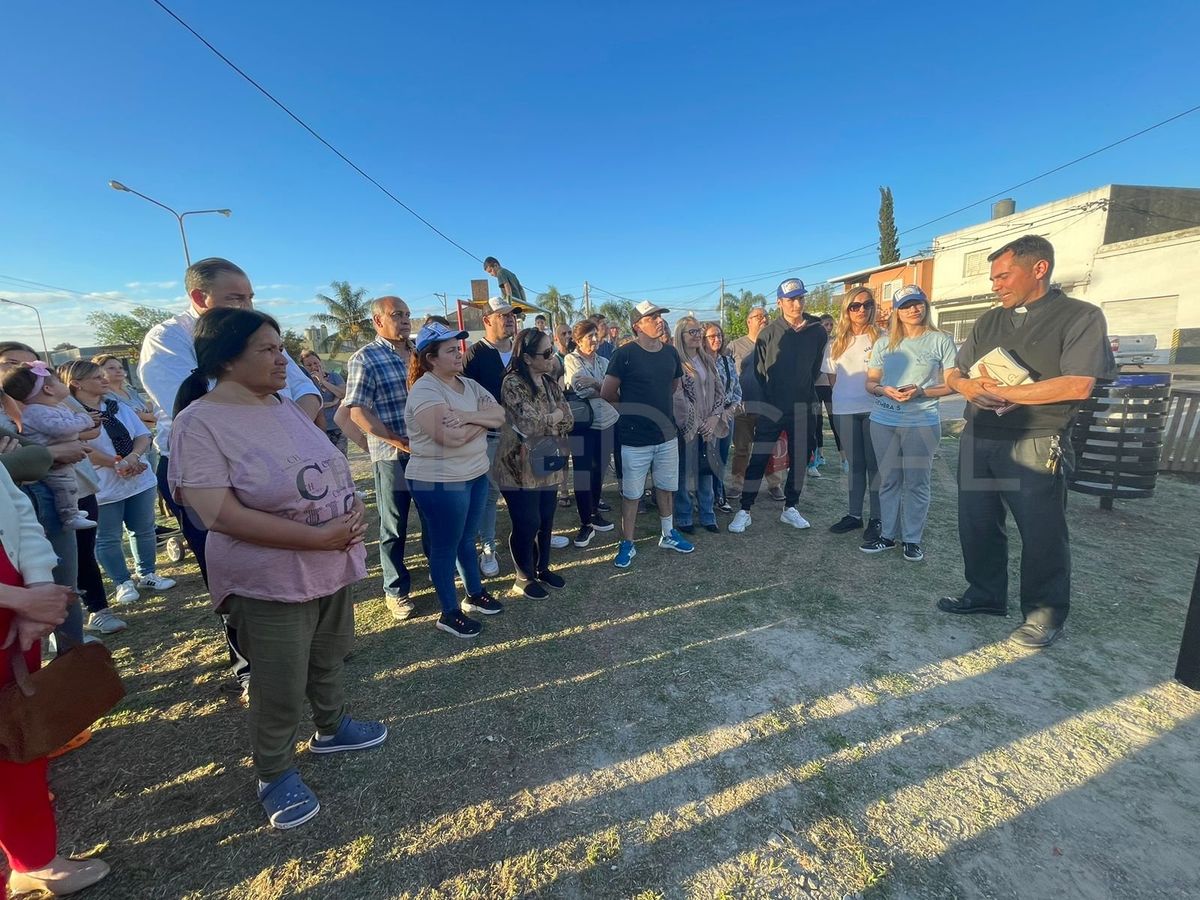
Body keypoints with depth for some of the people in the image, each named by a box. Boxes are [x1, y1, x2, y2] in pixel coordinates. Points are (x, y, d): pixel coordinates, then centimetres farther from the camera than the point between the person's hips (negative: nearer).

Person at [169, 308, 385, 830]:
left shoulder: (287, 408, 4)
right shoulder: (200, 423, -16)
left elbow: (332, 471, 11)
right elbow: (221, 514, -24)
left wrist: (354, 510, -9)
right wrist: (317, 536, -24)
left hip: (335, 567, 7)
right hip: (270, 583, -6)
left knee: (329, 661, 24)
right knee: (279, 690, 11)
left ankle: (332, 728, 49)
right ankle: (275, 773, 36)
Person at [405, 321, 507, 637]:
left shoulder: (469, 385, 8)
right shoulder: (425, 390, -18)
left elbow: (500, 415, -4)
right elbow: (452, 436, -30)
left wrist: (467, 416, -21)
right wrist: (482, 421, -12)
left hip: (476, 474, 8)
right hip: (440, 482, -8)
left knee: (467, 539, 21)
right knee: (445, 546, 7)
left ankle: (475, 594, 38)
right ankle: (449, 612, 23)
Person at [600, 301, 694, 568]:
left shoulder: (670, 353, 4)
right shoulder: (625, 354, -13)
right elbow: (607, 394, -9)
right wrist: (630, 411, 4)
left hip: (666, 434, 5)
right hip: (635, 438, -5)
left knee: (666, 486, 17)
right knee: (631, 493, 6)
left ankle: (668, 534, 35)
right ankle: (627, 544, 20)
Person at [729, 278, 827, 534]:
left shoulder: (818, 332, 3)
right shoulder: (769, 333, -4)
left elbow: (816, 369, 13)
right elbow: (759, 372, 0)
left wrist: (806, 394, 9)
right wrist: (768, 400, -1)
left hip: (801, 408, 3)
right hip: (772, 407, -3)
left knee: (799, 459, 10)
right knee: (758, 459, -3)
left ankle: (790, 508, 24)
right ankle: (744, 511, 5)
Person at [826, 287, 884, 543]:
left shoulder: (881, 337, -1)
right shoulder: (836, 342, 9)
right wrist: (844, 395, 5)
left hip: (874, 409, -3)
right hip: (845, 411, 3)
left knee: (874, 463, 1)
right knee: (854, 463, 11)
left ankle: (876, 518, 10)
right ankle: (854, 514, 20)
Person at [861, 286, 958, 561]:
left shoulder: (941, 341, 0)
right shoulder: (883, 343, 9)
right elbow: (870, 383, 11)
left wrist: (920, 391, -17)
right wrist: (885, 390, -11)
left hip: (922, 423, -3)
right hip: (883, 422, 3)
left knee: (917, 482, 3)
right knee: (889, 481, 9)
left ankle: (912, 539, 15)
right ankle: (888, 534, 19)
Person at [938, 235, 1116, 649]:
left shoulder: (1081, 316, -4)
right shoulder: (989, 321, 13)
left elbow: (1077, 385, -16)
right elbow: (955, 372, 15)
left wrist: (999, 392, -16)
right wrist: (969, 386, -9)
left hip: (1035, 447, -5)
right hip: (978, 441, 6)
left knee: (1041, 535, 6)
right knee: (977, 525, 13)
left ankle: (1044, 615, 22)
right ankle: (985, 595, 29)